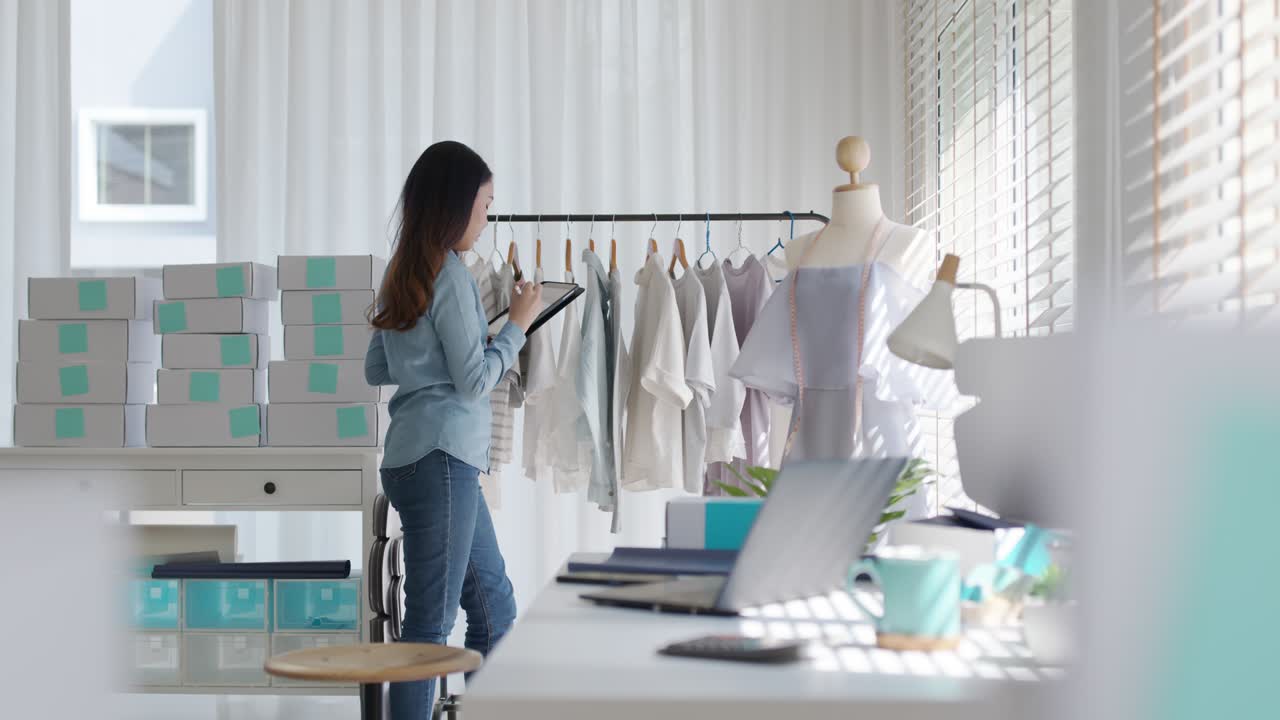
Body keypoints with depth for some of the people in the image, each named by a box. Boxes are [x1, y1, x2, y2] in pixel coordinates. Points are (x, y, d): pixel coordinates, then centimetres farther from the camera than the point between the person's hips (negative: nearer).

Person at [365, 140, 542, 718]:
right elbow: (474, 381, -12)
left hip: (418, 458, 10)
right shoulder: (450, 275, -12)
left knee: (495, 605, 16)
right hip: (440, 458, -10)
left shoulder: (402, 274, 14)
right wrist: (518, 324, 0)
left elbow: (375, 370, 18)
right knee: (432, 621, -7)